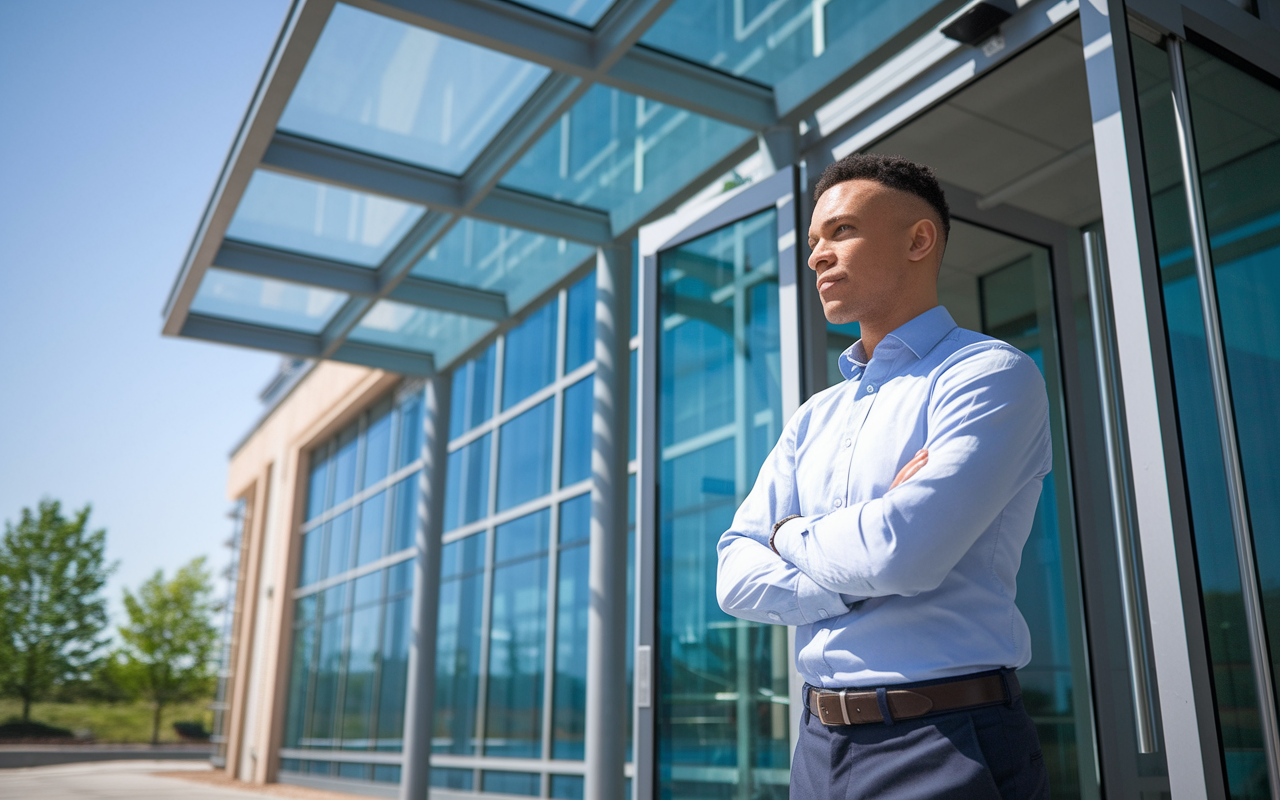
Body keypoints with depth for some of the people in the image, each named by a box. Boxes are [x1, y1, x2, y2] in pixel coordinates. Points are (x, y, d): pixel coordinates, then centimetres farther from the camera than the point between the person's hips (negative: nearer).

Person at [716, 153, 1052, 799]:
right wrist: (863, 574, -15)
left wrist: (792, 534, -5)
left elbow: (903, 552, -24)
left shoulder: (990, 375, -9)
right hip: (819, 744, 6)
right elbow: (736, 578, 3)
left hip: (945, 745, -6)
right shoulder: (814, 418, 12)